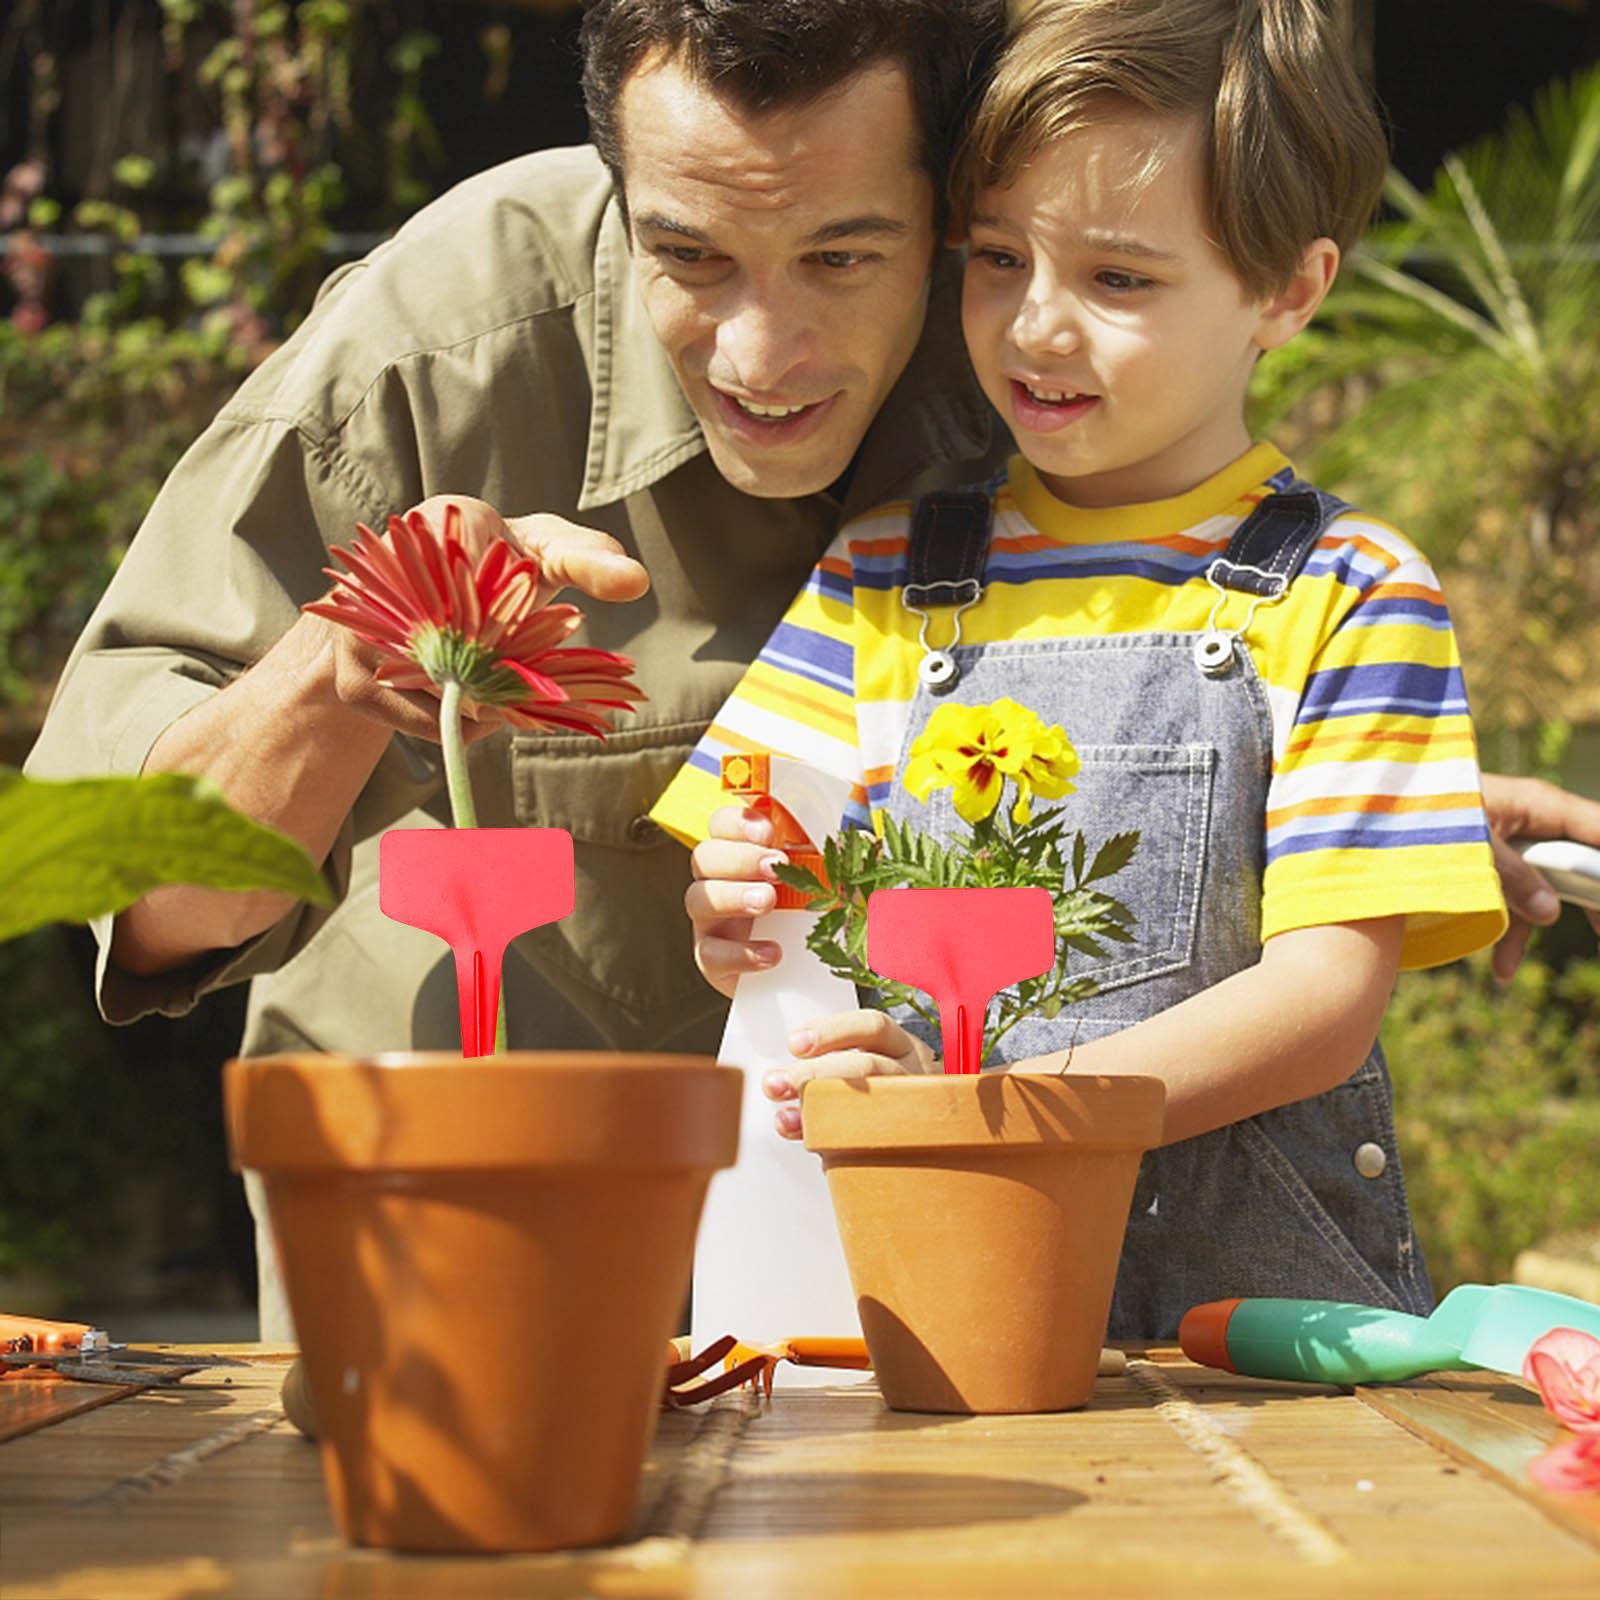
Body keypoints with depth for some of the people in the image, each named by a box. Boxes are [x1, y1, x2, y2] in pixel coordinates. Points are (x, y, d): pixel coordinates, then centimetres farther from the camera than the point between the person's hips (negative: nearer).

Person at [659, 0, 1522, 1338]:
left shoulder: (1349, 597, 3)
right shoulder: (883, 578, 13)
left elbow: (1330, 988, -6)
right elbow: (773, 902, 15)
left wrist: (994, 1107, -18)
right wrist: (746, 933, -10)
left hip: (1257, 1289, -1)